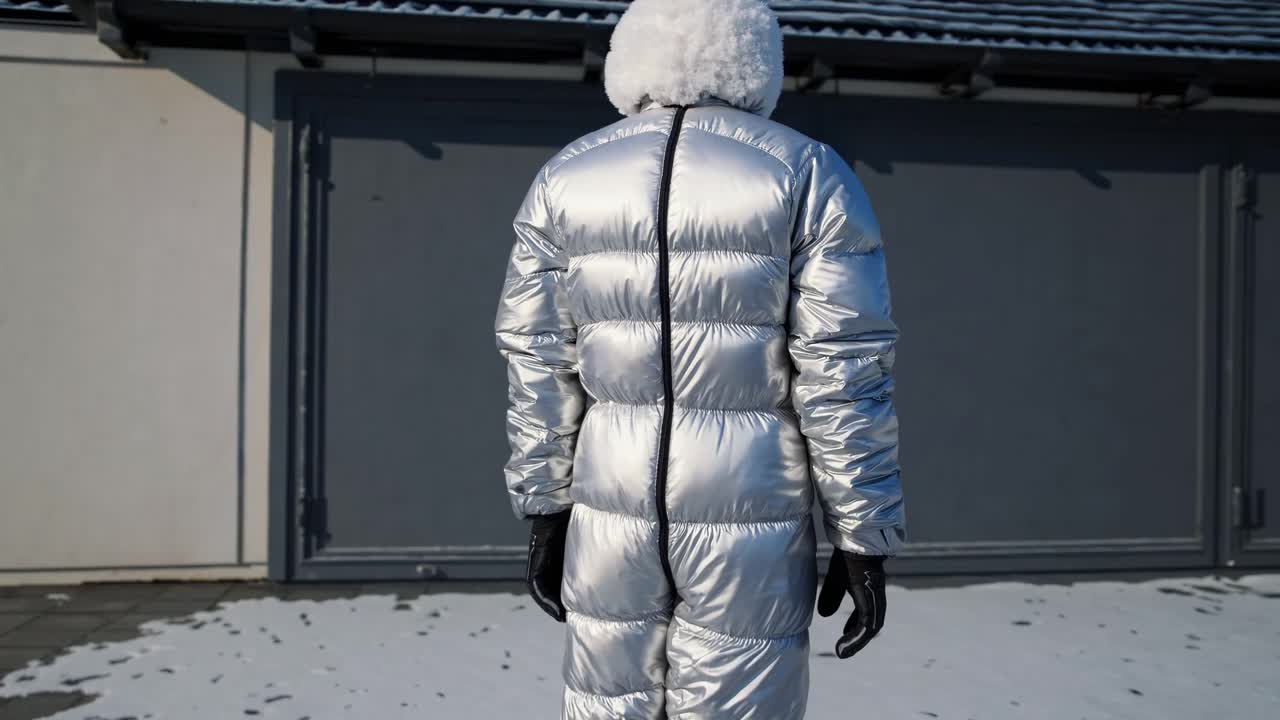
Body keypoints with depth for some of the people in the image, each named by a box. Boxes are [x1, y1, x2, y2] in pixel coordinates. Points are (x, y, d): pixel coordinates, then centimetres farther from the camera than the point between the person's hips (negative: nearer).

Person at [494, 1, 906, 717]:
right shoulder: (810, 176, -3)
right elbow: (844, 376, -8)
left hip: (614, 512, 3)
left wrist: (546, 510, 14)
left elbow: (539, 369, 5)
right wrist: (864, 538, -1)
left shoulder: (564, 180, 5)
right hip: (752, 523, -2)